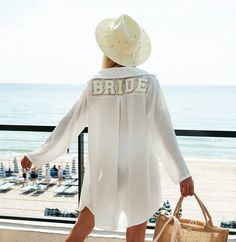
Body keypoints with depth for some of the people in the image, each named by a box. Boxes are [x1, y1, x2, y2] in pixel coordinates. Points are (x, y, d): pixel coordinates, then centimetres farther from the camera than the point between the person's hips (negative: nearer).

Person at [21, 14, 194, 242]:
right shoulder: (148, 82, -10)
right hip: (138, 174, -2)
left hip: (102, 173, 2)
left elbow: (69, 125, -2)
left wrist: (37, 155, 9)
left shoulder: (95, 84, -5)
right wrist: (183, 173, -15)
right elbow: (162, 130, -17)